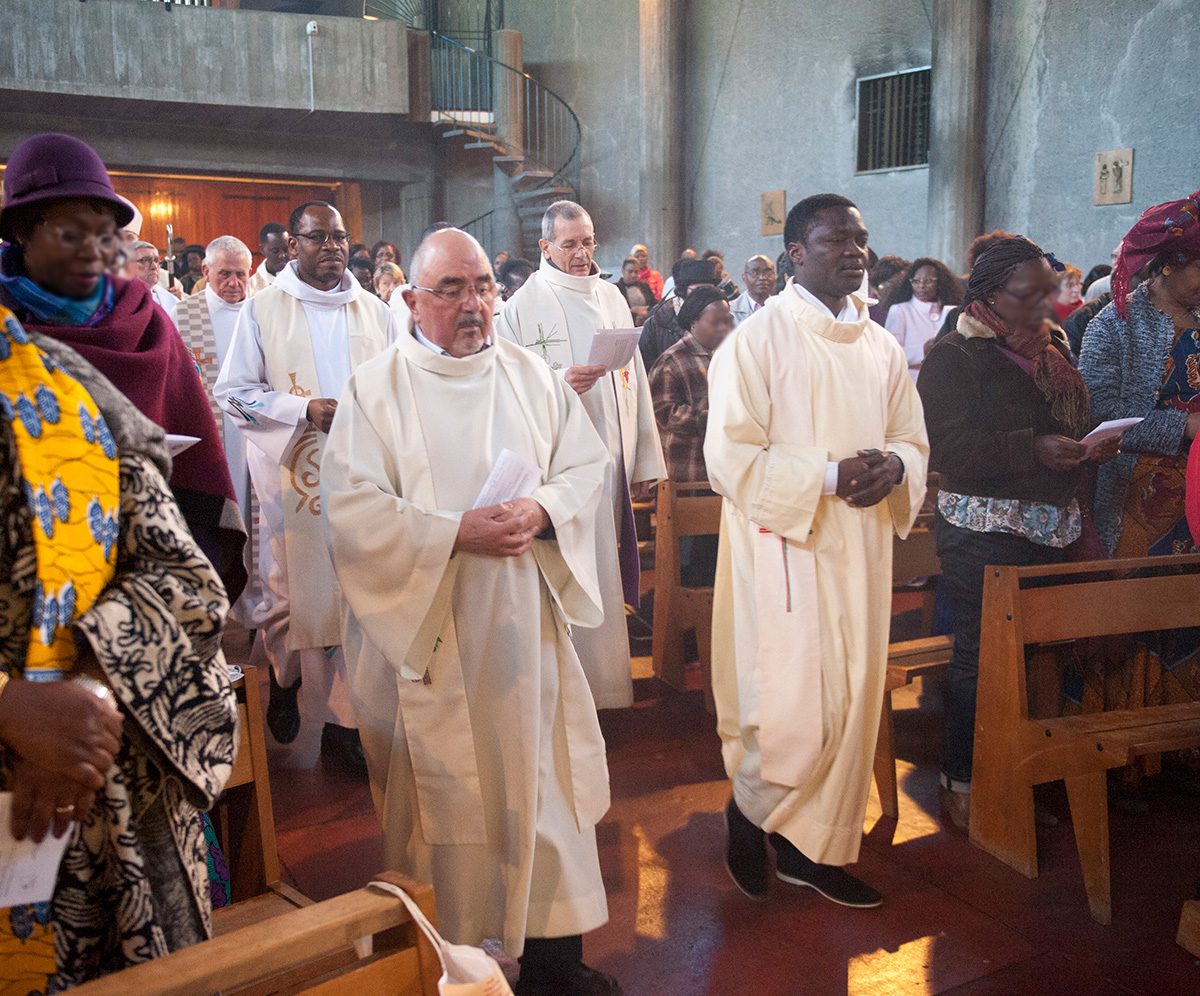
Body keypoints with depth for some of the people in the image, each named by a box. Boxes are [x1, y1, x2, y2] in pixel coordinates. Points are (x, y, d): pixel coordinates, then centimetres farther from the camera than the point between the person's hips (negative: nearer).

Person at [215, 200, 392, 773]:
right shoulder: (263, 310, 3)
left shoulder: (374, 312, 11)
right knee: (292, 587, 5)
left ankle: (341, 721, 9)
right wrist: (305, 410, -13)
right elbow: (232, 391, 0)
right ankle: (284, 675, 35)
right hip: (293, 477, -2)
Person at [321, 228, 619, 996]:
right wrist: (456, 533, -20)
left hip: (524, 625, 3)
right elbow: (352, 507, -11)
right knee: (440, 795, 7)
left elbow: (587, 466, 7)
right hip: (425, 631, -3)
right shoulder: (375, 390, -3)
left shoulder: (533, 376, 8)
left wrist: (540, 513, -14)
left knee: (541, 782, 7)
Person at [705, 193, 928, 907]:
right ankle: (749, 809, 25)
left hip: (862, 551, 6)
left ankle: (815, 844, 27)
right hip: (785, 548, -6)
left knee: (852, 701, 10)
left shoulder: (881, 347, 11)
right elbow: (730, 456, -13)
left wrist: (893, 467, -10)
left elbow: (913, 439, 14)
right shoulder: (758, 340, -7)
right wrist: (828, 475, -22)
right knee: (790, 708, -6)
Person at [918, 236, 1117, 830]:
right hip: (985, 532, -7)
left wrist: (1094, 446, 5)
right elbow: (943, 445, -18)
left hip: (1053, 529, 7)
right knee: (981, 659, -3)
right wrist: (1032, 449, -25)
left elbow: (1077, 424, 27)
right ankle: (961, 784, 12)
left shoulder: (1052, 351, 18)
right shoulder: (954, 357, -6)